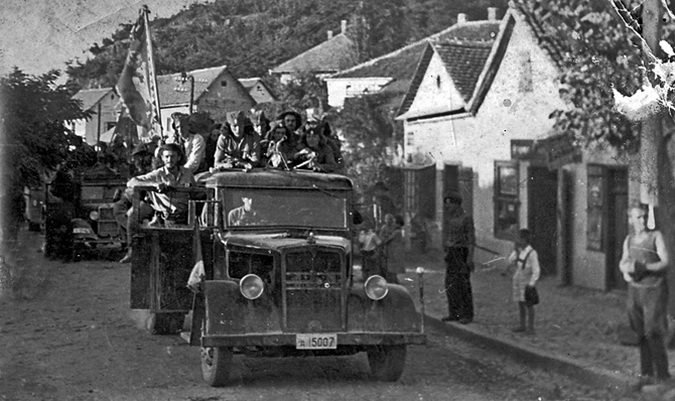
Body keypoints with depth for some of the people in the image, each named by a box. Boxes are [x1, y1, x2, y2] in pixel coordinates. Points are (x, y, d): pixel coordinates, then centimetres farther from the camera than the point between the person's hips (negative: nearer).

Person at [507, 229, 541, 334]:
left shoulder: (531, 253, -19)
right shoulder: (519, 250, 2)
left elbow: (536, 270, -17)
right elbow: (511, 261, 0)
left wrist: (531, 284, -18)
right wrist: (515, 250, -10)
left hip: (527, 282, -7)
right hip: (518, 281, 7)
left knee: (528, 305, 2)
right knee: (520, 304, 14)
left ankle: (530, 327, 11)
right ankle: (522, 326, 24)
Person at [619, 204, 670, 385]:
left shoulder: (656, 236, -8)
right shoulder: (629, 239, 7)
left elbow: (666, 262, -15)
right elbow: (623, 262, 16)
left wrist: (642, 267, -25)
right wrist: (626, 270, -7)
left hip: (655, 289, -5)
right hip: (635, 289, 5)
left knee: (653, 333, -9)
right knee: (641, 333, 5)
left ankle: (661, 374, -2)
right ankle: (646, 371, 14)